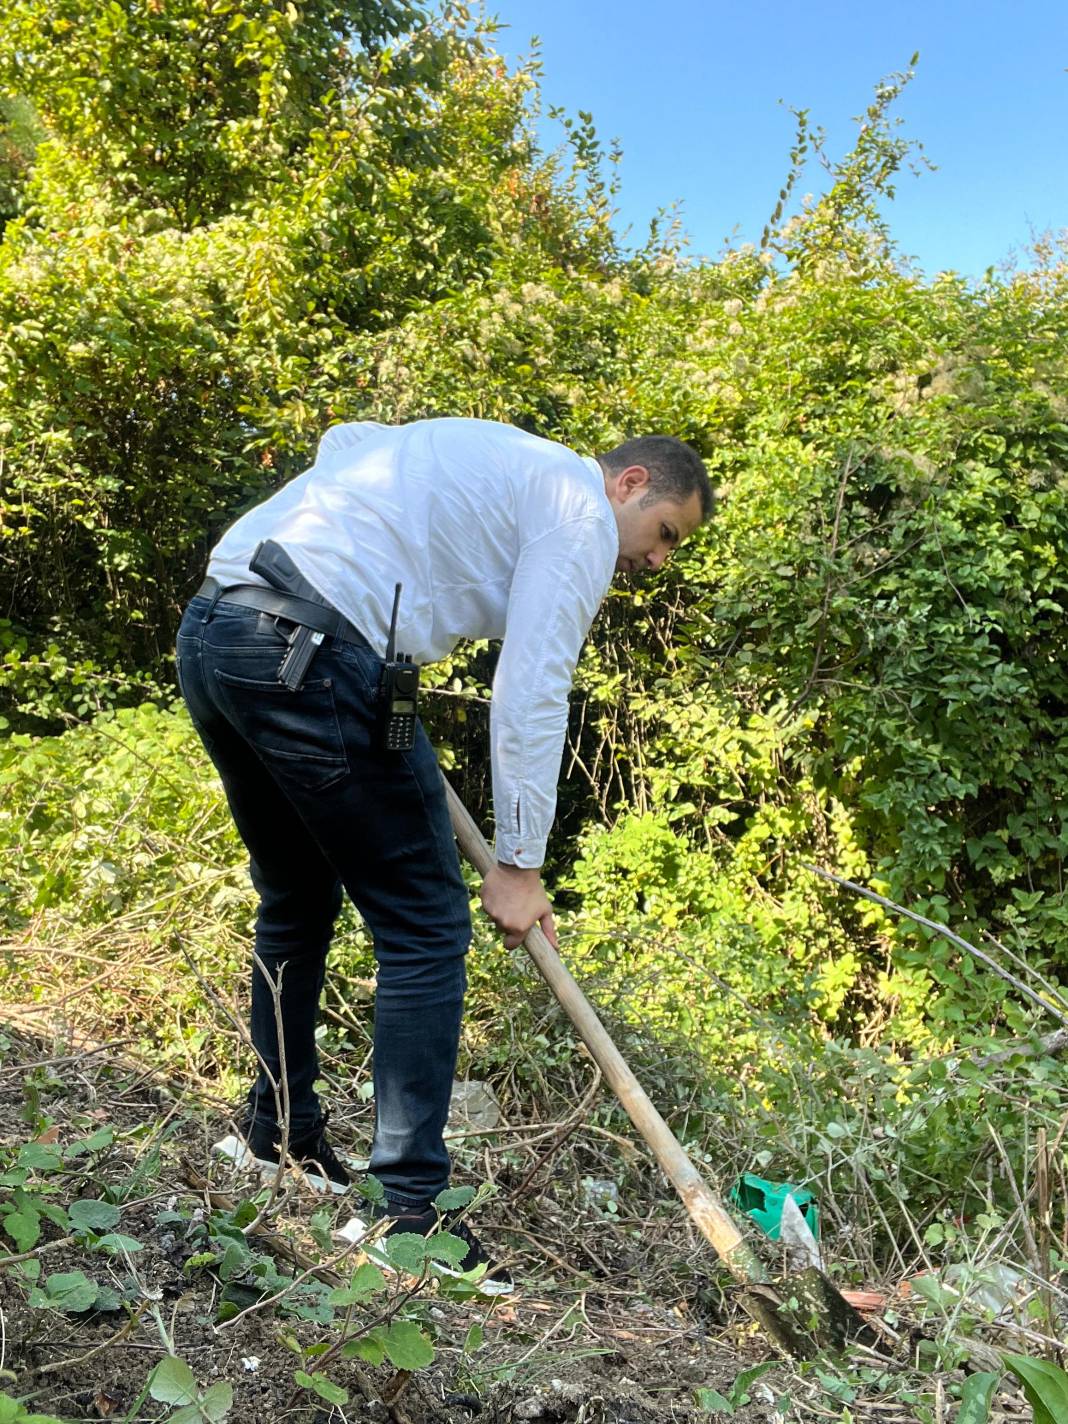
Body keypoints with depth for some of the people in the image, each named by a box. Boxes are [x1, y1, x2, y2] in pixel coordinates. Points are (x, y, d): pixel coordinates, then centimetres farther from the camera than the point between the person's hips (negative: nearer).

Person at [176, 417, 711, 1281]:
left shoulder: (487, 457, 28)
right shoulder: (582, 510, 3)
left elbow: (346, 440, 29)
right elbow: (530, 695, -5)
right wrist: (519, 864, -1)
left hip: (208, 627, 10)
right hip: (311, 652, -10)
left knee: (297, 901, 23)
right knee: (427, 925, 0)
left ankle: (281, 1130, 38)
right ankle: (411, 1207, 4)